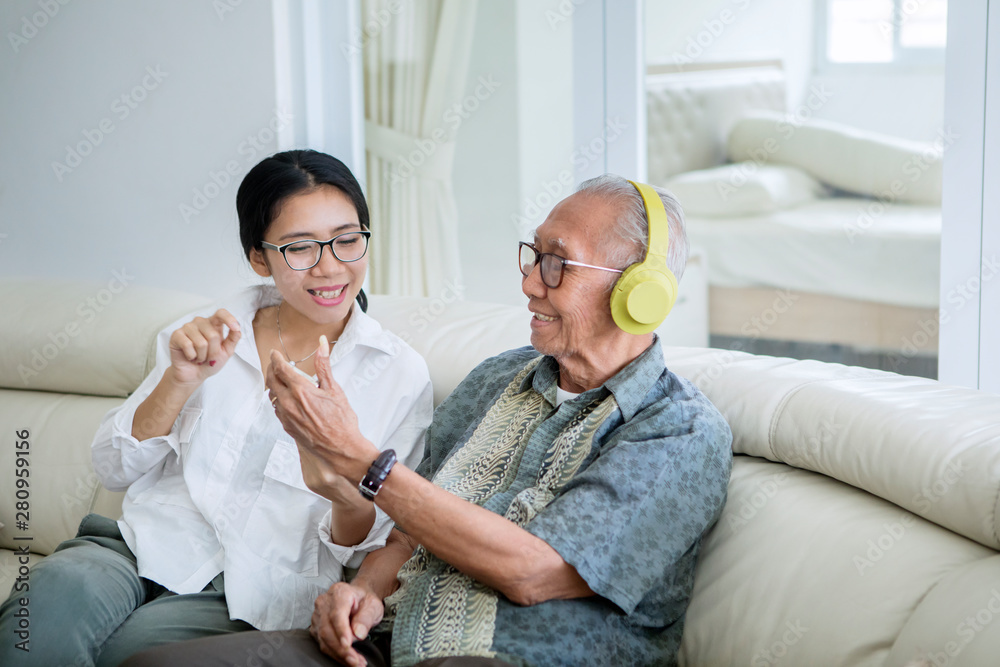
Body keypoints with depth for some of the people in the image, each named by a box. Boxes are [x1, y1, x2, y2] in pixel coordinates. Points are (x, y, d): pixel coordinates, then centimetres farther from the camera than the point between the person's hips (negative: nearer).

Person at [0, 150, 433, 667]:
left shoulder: (401, 376, 3)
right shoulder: (212, 334, 11)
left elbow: (365, 552, 3)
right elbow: (113, 469, 9)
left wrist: (350, 493, -21)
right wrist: (180, 380, -8)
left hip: (250, 592, -2)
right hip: (146, 543, 3)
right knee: (60, 585, -32)